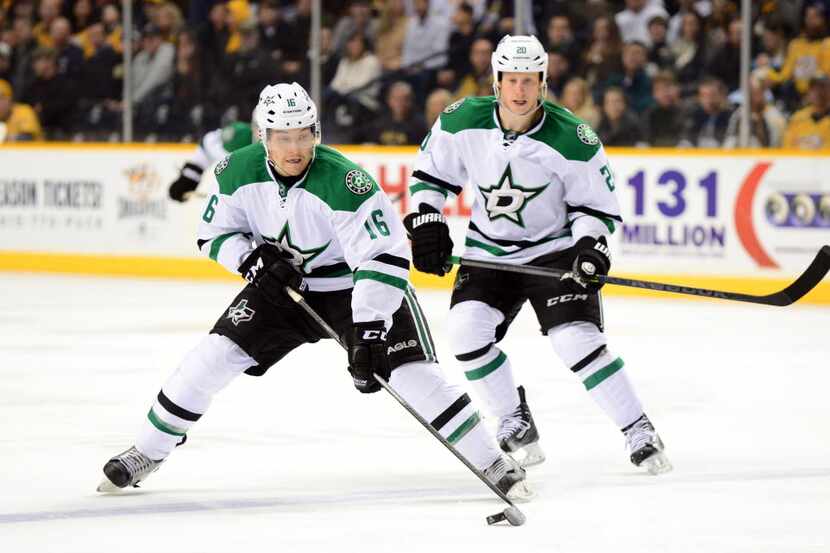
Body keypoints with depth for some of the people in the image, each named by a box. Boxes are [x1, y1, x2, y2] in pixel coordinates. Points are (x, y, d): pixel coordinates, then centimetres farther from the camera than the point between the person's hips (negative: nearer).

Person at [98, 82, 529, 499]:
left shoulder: (344, 184, -32)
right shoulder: (238, 173, -16)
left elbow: (383, 259, -33)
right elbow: (214, 234, -1)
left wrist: (368, 335, -38)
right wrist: (255, 260, -21)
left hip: (356, 286, -4)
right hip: (282, 281, 4)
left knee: (409, 371, -18)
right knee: (215, 355, -7)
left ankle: (494, 465, -8)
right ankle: (146, 454, 9)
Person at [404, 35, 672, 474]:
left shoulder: (572, 139, -19)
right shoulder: (462, 121, -12)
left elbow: (596, 204, -8)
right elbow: (430, 174, 6)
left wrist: (591, 243, -25)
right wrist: (425, 221, -6)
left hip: (558, 249, -3)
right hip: (488, 251, 3)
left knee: (576, 339, -19)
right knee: (467, 329, -18)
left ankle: (639, 431, -6)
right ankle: (514, 422, 2)